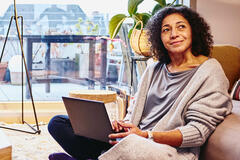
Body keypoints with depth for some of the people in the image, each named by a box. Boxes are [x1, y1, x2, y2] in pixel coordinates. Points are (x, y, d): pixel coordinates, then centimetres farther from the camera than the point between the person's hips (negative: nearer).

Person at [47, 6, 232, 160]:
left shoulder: (210, 71, -1)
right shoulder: (154, 70, 20)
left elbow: (198, 131, -9)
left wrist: (146, 136, -20)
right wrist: (123, 125, -7)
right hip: (133, 140, 7)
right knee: (58, 123, -3)